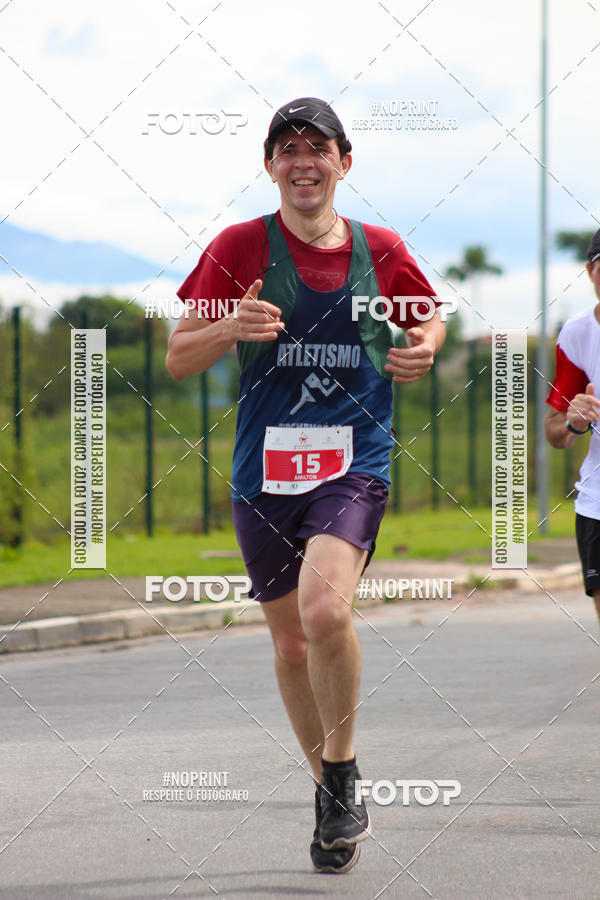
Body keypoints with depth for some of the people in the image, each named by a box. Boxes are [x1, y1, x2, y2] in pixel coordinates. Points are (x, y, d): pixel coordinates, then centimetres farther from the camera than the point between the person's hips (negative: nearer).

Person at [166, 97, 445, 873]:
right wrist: (232, 327, -19)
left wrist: (425, 347, 0)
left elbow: (430, 316, 23)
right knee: (291, 642, 10)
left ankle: (342, 770, -4)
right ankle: (331, 794, 31)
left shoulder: (380, 251, 4)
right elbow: (178, 360, 1)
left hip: (354, 463, -1)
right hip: (265, 466, 2)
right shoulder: (240, 247, 0)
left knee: (325, 608, -26)